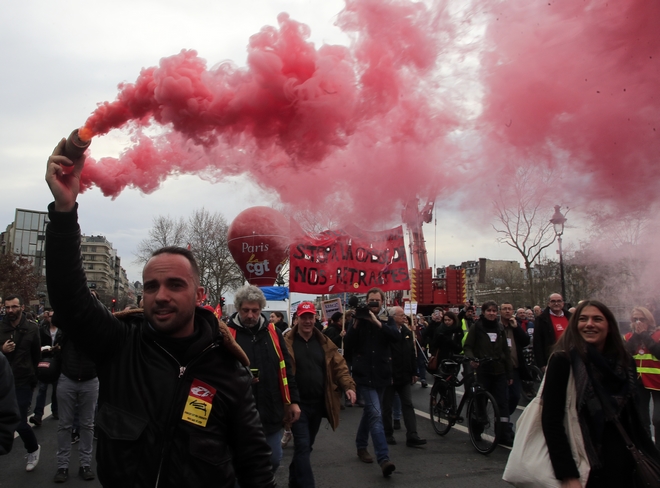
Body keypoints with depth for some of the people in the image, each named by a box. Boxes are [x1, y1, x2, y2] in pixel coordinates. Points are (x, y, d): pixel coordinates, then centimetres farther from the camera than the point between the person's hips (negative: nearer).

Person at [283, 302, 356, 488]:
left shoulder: (324, 342, 5)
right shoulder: (287, 342, -9)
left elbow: (339, 365, 4)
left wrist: (348, 386, -10)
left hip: (318, 404, 5)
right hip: (298, 404, -5)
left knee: (306, 446, 20)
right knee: (302, 447, -8)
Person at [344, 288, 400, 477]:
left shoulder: (387, 320, 4)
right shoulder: (360, 319, -1)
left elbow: (397, 336, -16)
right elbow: (347, 345, -7)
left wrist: (378, 323, -27)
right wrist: (355, 325, -20)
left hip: (381, 374, 4)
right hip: (364, 374, -3)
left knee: (369, 412, 18)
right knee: (376, 415, -14)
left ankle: (361, 446, 37)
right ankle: (384, 459, -16)